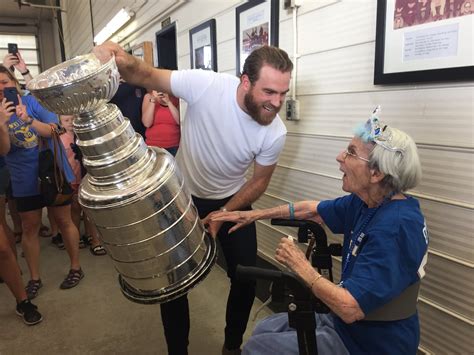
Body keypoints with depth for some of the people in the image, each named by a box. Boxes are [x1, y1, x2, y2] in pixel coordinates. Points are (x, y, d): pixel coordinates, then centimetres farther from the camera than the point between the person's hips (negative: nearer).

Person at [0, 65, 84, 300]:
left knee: (64, 221, 9)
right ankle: (34, 279, 25)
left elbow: (54, 131, -14)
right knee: (29, 228, 10)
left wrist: (28, 119, -31)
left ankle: (76, 268, 25)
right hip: (25, 181, 2)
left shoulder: (34, 101, -7)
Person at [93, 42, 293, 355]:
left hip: (233, 200, 2)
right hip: (183, 196, -1)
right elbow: (147, 76, -20)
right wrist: (121, 60, -42)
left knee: (246, 277, 6)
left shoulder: (275, 133, -21)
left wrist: (223, 214, -14)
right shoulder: (205, 84, -28)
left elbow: (259, 181, -7)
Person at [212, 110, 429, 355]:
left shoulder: (395, 227, -32)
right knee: (265, 329, 16)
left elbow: (350, 309, -35)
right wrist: (254, 215, 11)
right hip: (349, 324, 8)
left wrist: (301, 266, -21)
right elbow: (312, 210, 10)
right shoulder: (364, 202, -5)